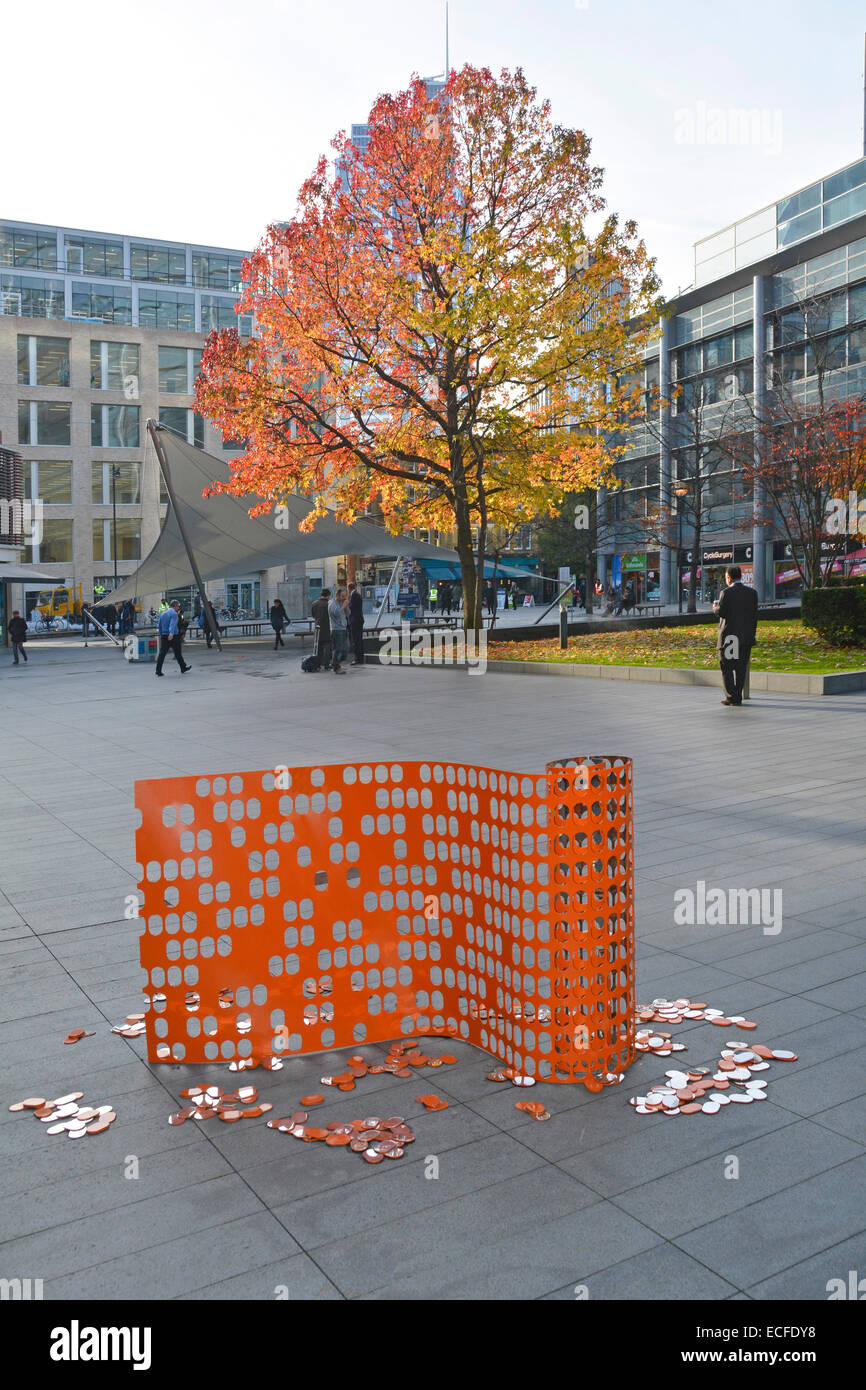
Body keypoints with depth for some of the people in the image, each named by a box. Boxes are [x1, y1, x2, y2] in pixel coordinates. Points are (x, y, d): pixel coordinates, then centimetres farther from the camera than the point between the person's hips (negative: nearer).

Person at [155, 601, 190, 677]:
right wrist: (171, 633, -39)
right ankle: (183, 669, 20)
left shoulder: (162, 614, 14)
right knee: (178, 653, 7)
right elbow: (172, 624, -26)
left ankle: (158, 671, -7)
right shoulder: (174, 614, -9)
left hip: (164, 636, 6)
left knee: (162, 653, 1)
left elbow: (159, 626, 18)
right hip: (172, 636, -6)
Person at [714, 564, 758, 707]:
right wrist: (752, 634, 13)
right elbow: (755, 615, 6)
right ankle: (738, 697, 10)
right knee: (741, 668, 9)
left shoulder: (726, 593, -10)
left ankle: (730, 696, -3)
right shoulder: (752, 592, 5)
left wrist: (715, 608, 9)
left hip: (728, 636, -4)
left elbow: (721, 612, -13)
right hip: (746, 636, 4)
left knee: (726, 667, 4)